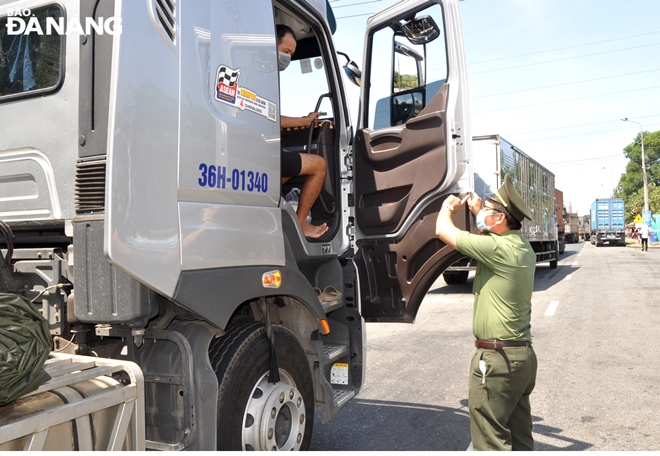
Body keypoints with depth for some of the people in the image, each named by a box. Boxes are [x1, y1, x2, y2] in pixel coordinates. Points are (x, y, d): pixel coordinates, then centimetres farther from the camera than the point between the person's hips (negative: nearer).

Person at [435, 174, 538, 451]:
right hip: (523, 354, 10)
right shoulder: (522, 247, 7)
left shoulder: (498, 248, -20)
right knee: (519, 438, 18)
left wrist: (448, 206, 6)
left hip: (497, 357, -10)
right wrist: (477, 211, 23)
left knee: (491, 442, 1)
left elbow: (443, 231, -13)